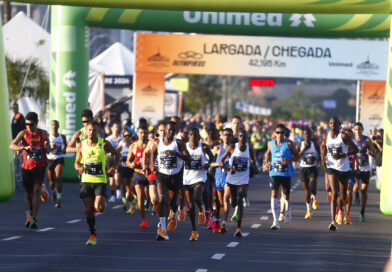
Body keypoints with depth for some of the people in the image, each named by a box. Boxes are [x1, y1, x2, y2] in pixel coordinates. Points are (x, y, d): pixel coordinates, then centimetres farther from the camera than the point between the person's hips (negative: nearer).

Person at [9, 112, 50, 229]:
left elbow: (48, 151, 15)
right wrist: (25, 147, -34)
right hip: (26, 167, 0)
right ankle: (28, 216, 24)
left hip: (39, 166, 0)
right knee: (28, 194, 8)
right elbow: (12, 145, -18)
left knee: (37, 190, -15)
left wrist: (46, 147, -9)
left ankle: (34, 218, -16)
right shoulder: (23, 133, -3)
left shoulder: (43, 134, 4)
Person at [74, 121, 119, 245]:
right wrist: (79, 168, -12)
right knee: (89, 210, 2)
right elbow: (76, 162, 12)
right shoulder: (81, 145, 2)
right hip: (86, 180, 2)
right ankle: (93, 235, 16)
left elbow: (116, 155, 11)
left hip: (100, 180, -2)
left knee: (98, 208, -17)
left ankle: (102, 203, 21)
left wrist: (113, 169, -1)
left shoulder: (104, 144, -4)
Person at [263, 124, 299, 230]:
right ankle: (276, 222, -19)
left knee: (286, 196, 10)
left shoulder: (289, 143, -4)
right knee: (274, 194, -14)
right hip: (274, 173, 1)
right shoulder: (271, 143, 5)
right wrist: (266, 163, 6)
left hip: (286, 173, -1)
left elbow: (297, 156, 0)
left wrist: (289, 160, -18)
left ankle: (287, 212, 44)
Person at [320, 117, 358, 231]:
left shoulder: (344, 136, -8)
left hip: (344, 169, 0)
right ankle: (333, 221, -21)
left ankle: (341, 210, 50)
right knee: (334, 193, -17)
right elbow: (323, 145, 25)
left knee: (343, 195, 13)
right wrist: (323, 156, 7)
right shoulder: (327, 136, 2)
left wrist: (343, 155, -21)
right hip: (331, 167, 0)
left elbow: (355, 149, -7)